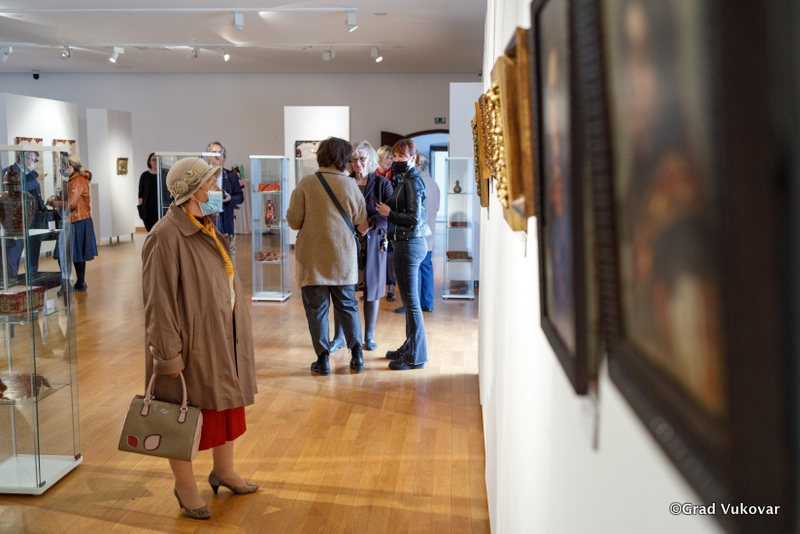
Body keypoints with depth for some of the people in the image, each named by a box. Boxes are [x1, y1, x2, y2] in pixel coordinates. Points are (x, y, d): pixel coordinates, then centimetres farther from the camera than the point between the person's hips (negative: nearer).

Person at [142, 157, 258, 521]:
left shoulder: (208, 231, 10)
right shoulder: (165, 236, -20)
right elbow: (158, 301, -21)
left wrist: (237, 335, 19)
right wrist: (168, 353, -21)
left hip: (224, 342, 9)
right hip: (192, 346, -9)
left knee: (227, 405, 20)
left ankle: (224, 471, 39)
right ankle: (185, 486, 25)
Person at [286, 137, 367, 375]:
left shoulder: (306, 184, -9)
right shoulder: (350, 185, -5)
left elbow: (294, 221, -7)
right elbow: (360, 219, 5)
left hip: (313, 258, -2)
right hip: (343, 257, 2)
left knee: (316, 309, 7)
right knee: (348, 306, 15)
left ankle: (322, 360, 10)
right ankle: (356, 356, 18)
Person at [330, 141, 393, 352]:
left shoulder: (382, 184, 0)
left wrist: (370, 223, -20)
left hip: (372, 243, -1)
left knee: (372, 291, 6)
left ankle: (369, 336, 19)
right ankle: (339, 337, 14)